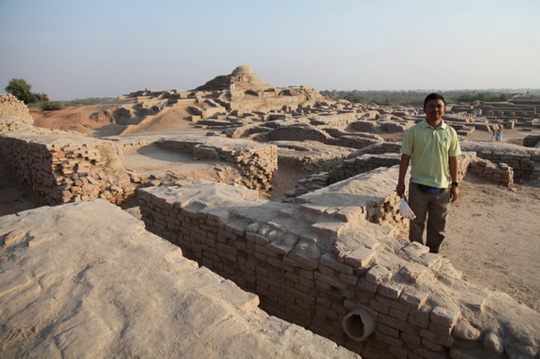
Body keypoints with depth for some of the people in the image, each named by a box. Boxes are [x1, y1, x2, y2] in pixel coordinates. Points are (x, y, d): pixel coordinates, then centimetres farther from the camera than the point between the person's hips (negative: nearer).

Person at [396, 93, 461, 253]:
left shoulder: (450, 132, 1)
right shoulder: (414, 131, -6)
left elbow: (453, 160, 5)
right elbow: (405, 157, -3)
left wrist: (455, 184, 3)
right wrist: (401, 182, -5)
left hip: (442, 187, 2)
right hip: (419, 186, -2)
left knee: (438, 226, 14)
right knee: (416, 223, 10)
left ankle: (433, 254, 33)